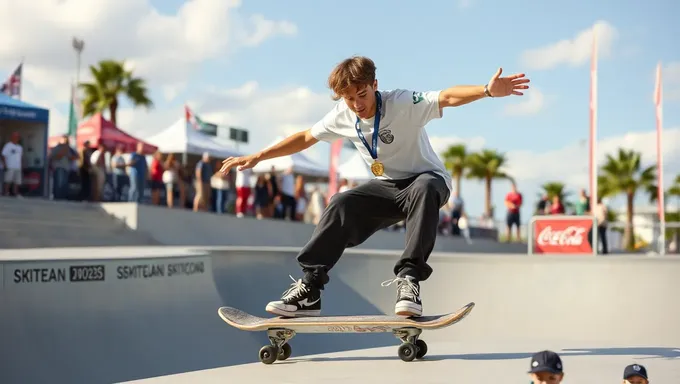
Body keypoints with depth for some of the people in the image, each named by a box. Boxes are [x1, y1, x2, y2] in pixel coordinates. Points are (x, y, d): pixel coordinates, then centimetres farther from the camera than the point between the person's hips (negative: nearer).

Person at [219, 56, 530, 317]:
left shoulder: (402, 103, -22)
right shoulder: (342, 117, -5)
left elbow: (446, 98, -37)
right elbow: (305, 138, 7)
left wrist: (488, 90, -55)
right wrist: (257, 157, 5)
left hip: (427, 179, -5)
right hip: (387, 187, 5)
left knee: (423, 190, -40)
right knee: (341, 205, -19)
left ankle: (409, 278, -40)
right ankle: (309, 287, -17)